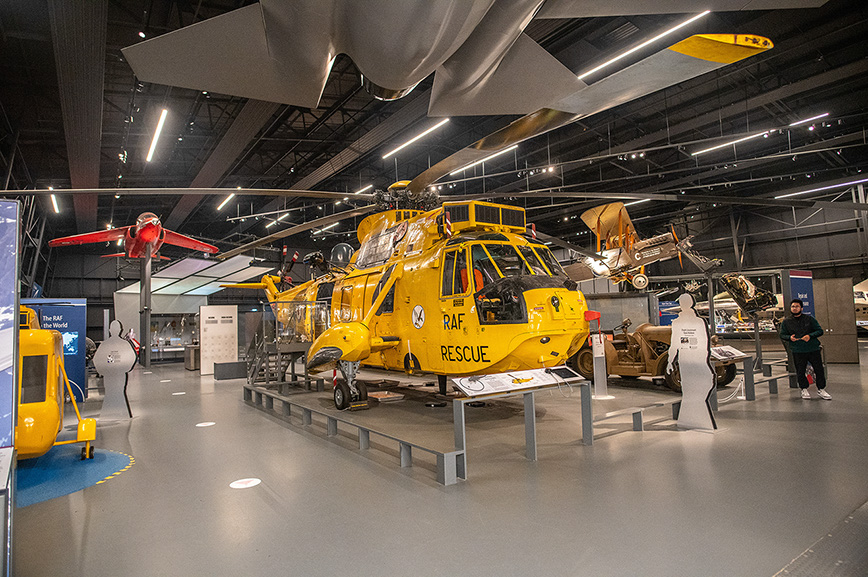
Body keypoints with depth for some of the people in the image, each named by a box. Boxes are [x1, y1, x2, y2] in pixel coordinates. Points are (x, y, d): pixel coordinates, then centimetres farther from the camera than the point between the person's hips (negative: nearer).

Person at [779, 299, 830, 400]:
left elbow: (820, 331, 6)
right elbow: (782, 335, 11)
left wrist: (810, 336, -12)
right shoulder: (786, 322, 7)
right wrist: (790, 337, -11)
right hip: (797, 352, 0)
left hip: (813, 349, 0)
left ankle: (821, 389, 18)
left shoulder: (809, 318, 6)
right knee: (800, 372, 3)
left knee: (819, 369, 2)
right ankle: (804, 390, 20)